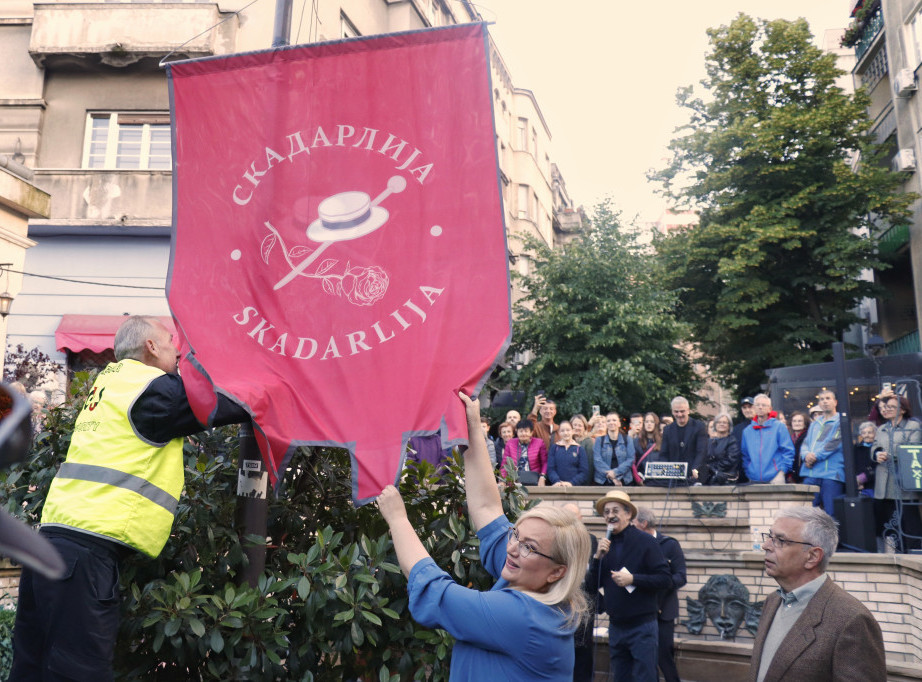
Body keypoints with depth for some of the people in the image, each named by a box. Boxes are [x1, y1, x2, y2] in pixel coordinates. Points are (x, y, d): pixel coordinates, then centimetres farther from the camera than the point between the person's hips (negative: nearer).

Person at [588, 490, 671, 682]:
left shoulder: (645, 542, -11)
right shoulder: (606, 544, 5)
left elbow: (666, 580, -14)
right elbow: (594, 583, 5)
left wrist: (633, 579, -23)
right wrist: (598, 557, -10)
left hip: (642, 628, -5)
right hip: (616, 627, 6)